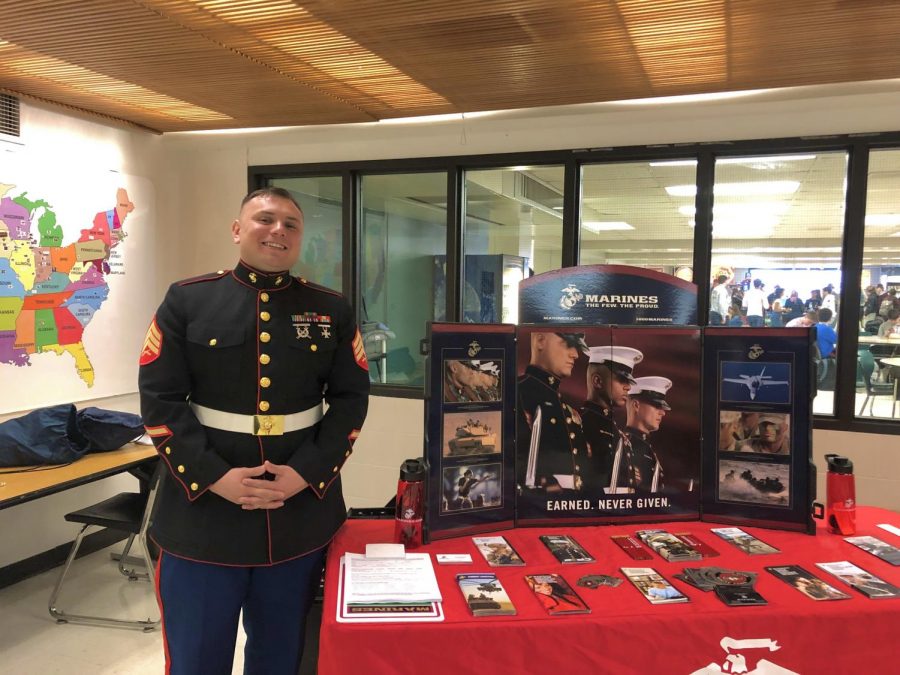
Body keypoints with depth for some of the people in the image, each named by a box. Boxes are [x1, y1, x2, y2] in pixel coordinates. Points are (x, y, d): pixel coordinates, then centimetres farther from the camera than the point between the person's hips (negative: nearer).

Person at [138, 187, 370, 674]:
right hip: (202, 512, -1)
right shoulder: (186, 300, -1)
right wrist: (213, 476, -16)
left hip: (302, 514, 2)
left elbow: (351, 400, 1)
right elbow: (160, 399, -5)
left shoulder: (332, 310, 5)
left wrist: (306, 473, -12)